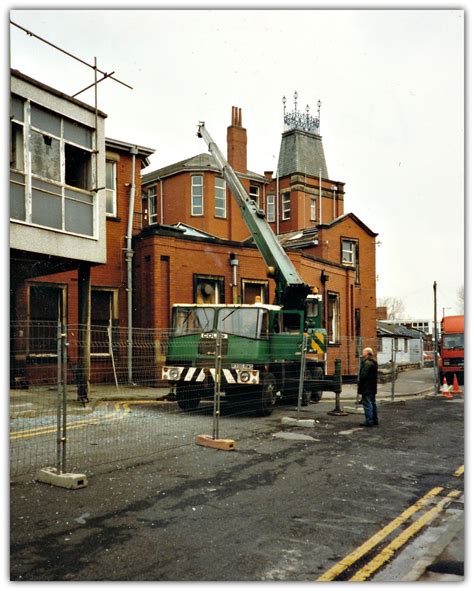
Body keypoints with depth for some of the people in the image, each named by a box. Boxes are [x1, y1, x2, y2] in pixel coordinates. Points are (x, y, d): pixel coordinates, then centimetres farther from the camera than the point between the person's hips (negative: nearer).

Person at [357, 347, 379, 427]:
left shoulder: (367, 363, -18)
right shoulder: (373, 362, 15)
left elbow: (363, 375, -21)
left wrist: (359, 384, -10)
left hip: (366, 388, -10)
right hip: (372, 387, 10)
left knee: (367, 403, -8)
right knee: (372, 403, 16)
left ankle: (369, 421, -9)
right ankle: (375, 420, 22)